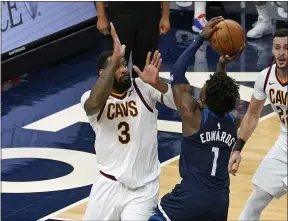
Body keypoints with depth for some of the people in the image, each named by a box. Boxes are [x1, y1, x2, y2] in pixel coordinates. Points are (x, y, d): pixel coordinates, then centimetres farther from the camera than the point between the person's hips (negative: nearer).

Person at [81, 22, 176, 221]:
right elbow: (95, 103, -34)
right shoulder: (91, 98, -7)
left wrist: (157, 83, -40)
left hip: (143, 187, -2)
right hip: (109, 183, 2)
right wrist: (114, 60, -39)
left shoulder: (143, 88, -6)